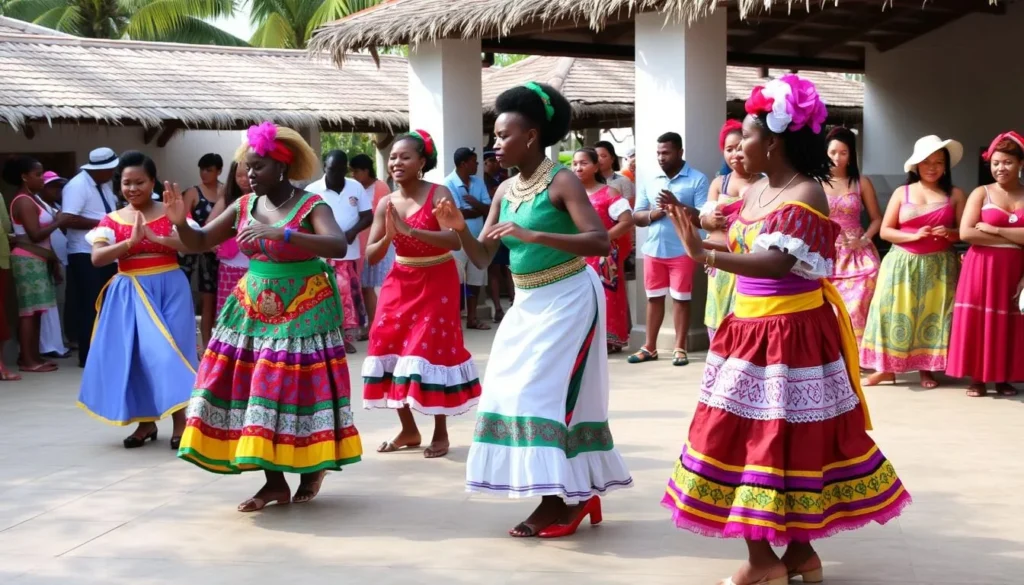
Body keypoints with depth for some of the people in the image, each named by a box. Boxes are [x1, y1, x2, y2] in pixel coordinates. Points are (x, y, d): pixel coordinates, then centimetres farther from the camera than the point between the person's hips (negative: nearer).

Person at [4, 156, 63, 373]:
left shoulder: (31, 200, 18)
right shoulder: (24, 202, -13)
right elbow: (35, 234, -20)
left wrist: (53, 259, 16)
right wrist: (59, 222, -10)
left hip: (37, 260, 10)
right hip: (28, 260, -10)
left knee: (34, 310, 7)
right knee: (29, 309, -10)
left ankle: (31, 355, 9)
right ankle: (28, 360, -11)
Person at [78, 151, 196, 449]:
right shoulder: (112, 220, 4)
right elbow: (97, 258, -7)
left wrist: (157, 238, -23)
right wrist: (131, 241, -18)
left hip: (169, 288, -3)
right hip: (131, 293, 3)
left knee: (169, 350, -6)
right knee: (134, 354, 5)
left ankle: (180, 421, 2)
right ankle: (146, 421, 17)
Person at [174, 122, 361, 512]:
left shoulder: (311, 206, -13)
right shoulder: (244, 206, 3)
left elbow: (338, 246, -31)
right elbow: (199, 243, 9)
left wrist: (280, 233, -39)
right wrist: (180, 222, -14)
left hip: (302, 313, -5)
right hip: (254, 310, 6)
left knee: (298, 387, -3)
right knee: (257, 388, 2)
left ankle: (313, 471, 19)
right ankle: (275, 482, 11)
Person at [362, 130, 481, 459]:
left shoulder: (438, 194, -14)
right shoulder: (386, 204, 0)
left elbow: (456, 240, -27)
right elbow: (371, 256, 0)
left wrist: (409, 230, -32)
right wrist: (388, 236, -20)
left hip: (437, 282, -5)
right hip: (400, 281, 5)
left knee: (431, 349, -6)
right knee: (388, 344, 3)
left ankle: (441, 433, 8)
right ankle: (408, 429, 17)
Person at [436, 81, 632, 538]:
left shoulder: (562, 181, -14)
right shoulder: (505, 191, 6)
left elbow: (602, 242, -25)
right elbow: (482, 258, 6)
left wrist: (533, 235, -32)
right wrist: (459, 229, -14)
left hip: (568, 300, -8)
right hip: (527, 303, 8)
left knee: (544, 392, -10)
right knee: (517, 391, 8)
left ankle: (560, 502, 1)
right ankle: (578, 492, 16)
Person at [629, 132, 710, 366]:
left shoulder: (697, 180, -4)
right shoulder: (650, 182, 11)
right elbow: (636, 217, 10)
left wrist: (678, 205, -22)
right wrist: (653, 214, -10)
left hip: (682, 251, -4)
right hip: (653, 250, 4)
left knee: (681, 299, 2)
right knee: (654, 298, 10)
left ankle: (680, 348, 9)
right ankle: (649, 347, 17)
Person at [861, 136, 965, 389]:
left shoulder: (955, 195, 4)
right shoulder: (902, 193, 3)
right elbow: (885, 231, 1)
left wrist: (950, 233, -18)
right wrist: (914, 236, -14)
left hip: (938, 265, 0)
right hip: (903, 264, 0)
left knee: (933, 314, 0)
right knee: (896, 313, -5)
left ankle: (927, 368, 10)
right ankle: (887, 367, 0)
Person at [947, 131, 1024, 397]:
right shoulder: (981, 193, 1)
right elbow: (966, 233, -11)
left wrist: (993, 229, -13)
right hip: (981, 268, -1)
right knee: (978, 321, -2)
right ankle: (977, 378, 6)